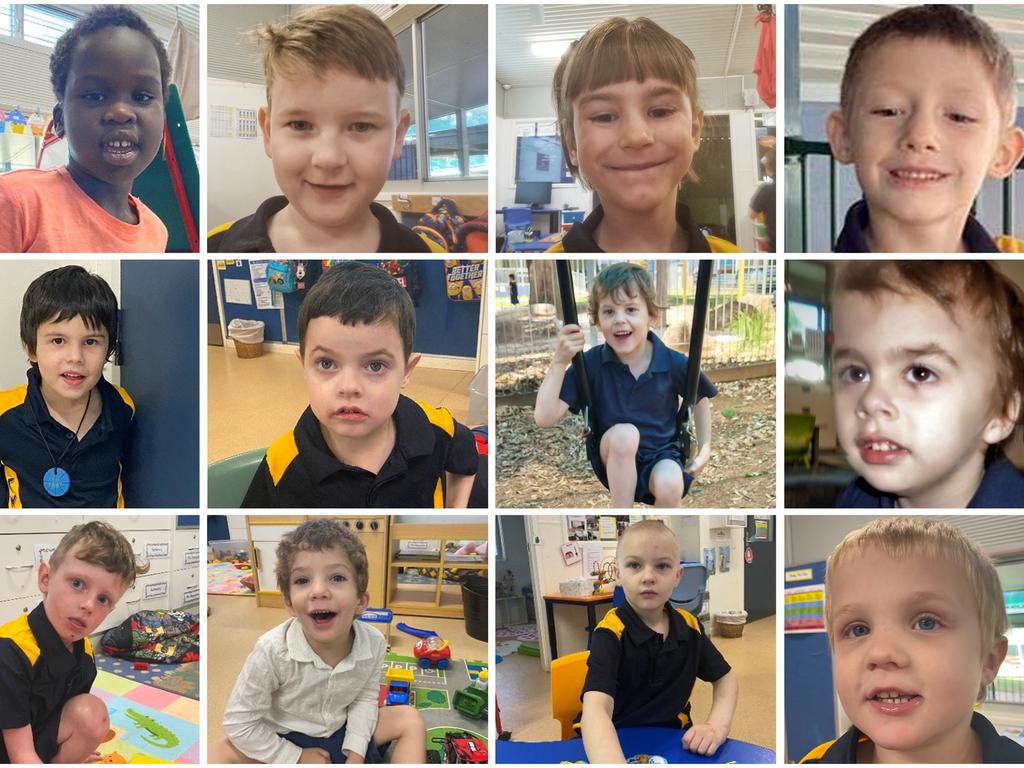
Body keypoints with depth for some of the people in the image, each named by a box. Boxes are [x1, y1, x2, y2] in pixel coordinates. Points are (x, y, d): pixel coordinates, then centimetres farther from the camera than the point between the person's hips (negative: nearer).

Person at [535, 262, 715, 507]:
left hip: (661, 454, 0)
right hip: (612, 460, 0)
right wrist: (559, 362, -28)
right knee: (624, 433, -34)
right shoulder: (591, 363, -14)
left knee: (670, 485, -34)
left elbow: (700, 399, 10)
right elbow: (545, 418, -20)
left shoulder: (673, 364, -12)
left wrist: (705, 449, 5)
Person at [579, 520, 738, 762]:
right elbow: (595, 708, -33)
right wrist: (614, 762, -52)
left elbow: (725, 678, 13)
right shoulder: (610, 632, -18)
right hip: (614, 741, -5)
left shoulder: (689, 626, -2)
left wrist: (718, 726, -8)